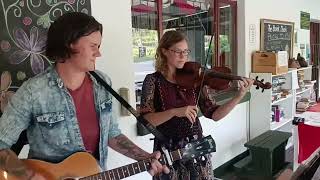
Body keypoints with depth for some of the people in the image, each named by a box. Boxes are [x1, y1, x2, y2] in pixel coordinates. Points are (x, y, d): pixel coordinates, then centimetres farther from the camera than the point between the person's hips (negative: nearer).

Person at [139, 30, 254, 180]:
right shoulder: (153, 80, -7)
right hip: (168, 149, -2)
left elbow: (214, 114, -5)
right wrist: (175, 111, -28)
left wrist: (239, 96, -17)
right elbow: (146, 120, -15)